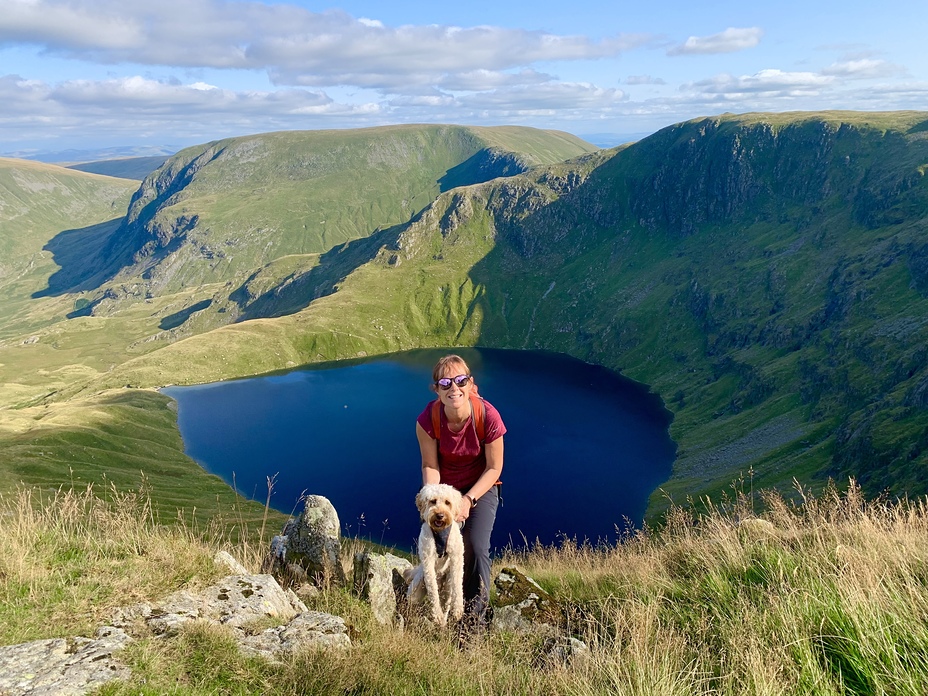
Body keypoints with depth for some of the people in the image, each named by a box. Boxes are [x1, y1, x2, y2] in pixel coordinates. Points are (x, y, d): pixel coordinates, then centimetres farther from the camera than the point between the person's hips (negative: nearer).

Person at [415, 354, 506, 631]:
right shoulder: (428, 419, -23)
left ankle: (476, 619, 4)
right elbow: (430, 466, -11)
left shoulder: (488, 416, -27)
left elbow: (494, 468, -16)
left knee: (476, 548, -17)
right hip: (444, 487, 2)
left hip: (480, 487, -1)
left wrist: (469, 499, -23)